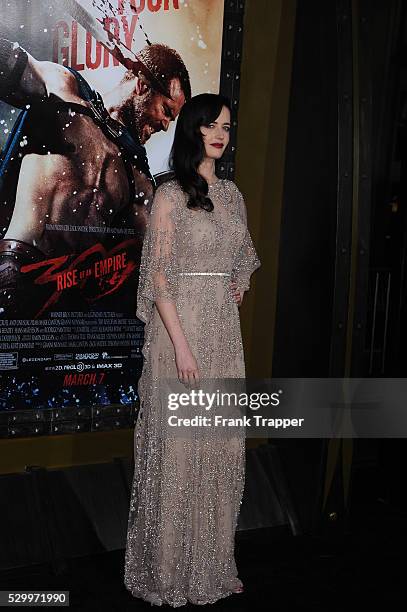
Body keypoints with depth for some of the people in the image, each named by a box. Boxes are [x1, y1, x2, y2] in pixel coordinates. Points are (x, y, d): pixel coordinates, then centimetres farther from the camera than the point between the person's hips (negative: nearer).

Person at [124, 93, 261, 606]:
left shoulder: (232, 193, 12)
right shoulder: (170, 195, -7)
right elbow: (158, 276, -13)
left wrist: (237, 289, 10)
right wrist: (182, 346, -18)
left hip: (225, 331, 7)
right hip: (181, 327, -6)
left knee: (222, 447, 11)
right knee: (177, 447, 0)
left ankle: (214, 562, 25)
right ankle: (170, 570, 16)